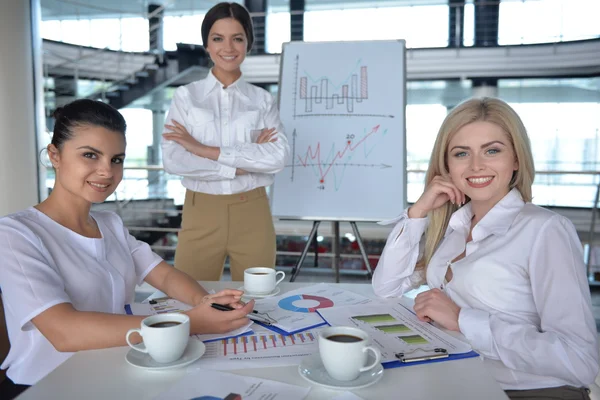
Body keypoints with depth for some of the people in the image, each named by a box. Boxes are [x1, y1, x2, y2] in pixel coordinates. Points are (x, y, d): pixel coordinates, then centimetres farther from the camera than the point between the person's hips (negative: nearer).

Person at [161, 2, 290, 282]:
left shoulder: (263, 100, 4)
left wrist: (205, 150, -15)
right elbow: (172, 161, -10)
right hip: (201, 214, 0)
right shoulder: (186, 96, 2)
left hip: (252, 214, 1)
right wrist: (243, 163, -13)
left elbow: (278, 156, -12)